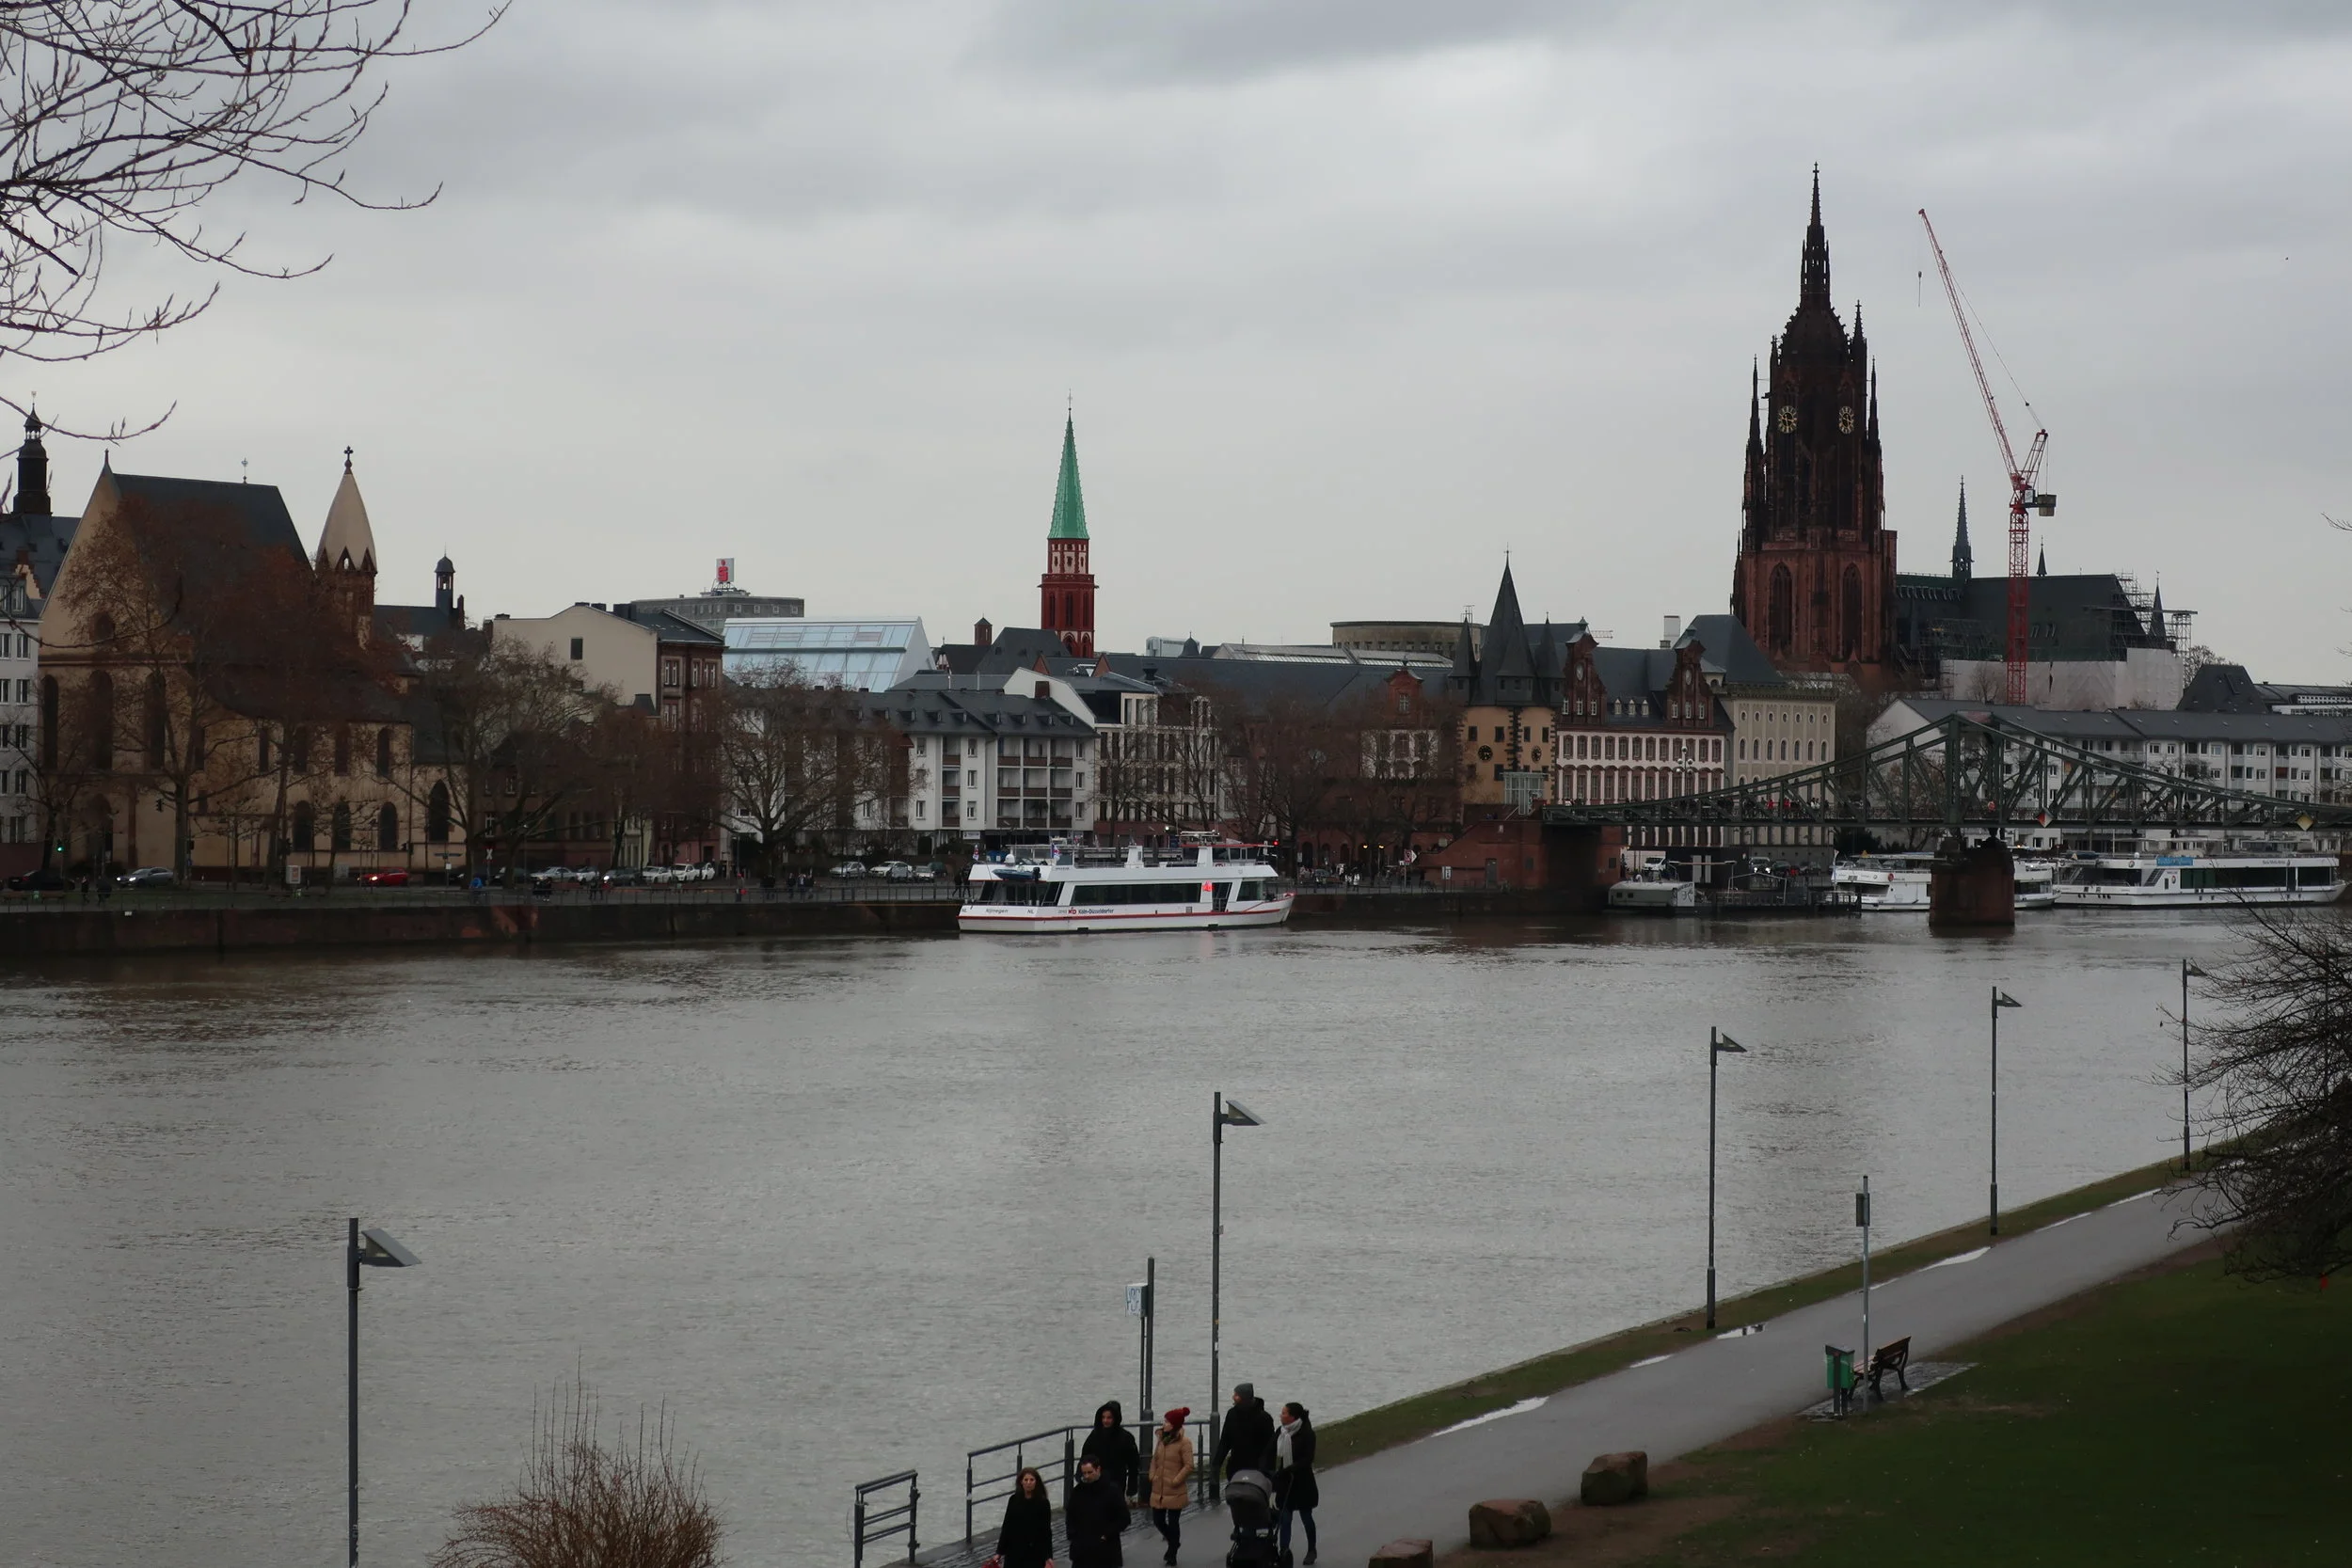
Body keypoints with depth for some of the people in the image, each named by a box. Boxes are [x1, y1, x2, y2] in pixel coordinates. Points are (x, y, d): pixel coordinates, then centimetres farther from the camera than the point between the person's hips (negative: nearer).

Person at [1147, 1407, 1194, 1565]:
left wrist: (1175, 1481, -16)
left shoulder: (1184, 1442, -13)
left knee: (1173, 1522, 2)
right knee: (1158, 1521, 10)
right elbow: (1155, 1459, 18)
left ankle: (1172, 1554, 15)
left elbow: (1188, 1466, -14)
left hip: (1175, 1491, -7)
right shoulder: (1162, 1439, 8)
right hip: (1158, 1490, 7)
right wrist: (1152, 1475, 5)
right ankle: (1173, 1541, 36)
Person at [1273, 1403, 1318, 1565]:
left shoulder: (1307, 1434, -15)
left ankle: (1311, 1550, 29)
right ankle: (1284, 1551, 1)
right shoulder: (1280, 1433, 1)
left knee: (1306, 1516, 12)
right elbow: (1270, 1454, 5)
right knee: (1285, 1518, 0)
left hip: (1302, 1483, -4)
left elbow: (1307, 1459, -20)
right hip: (1284, 1482, 4)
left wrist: (1288, 1470, -28)